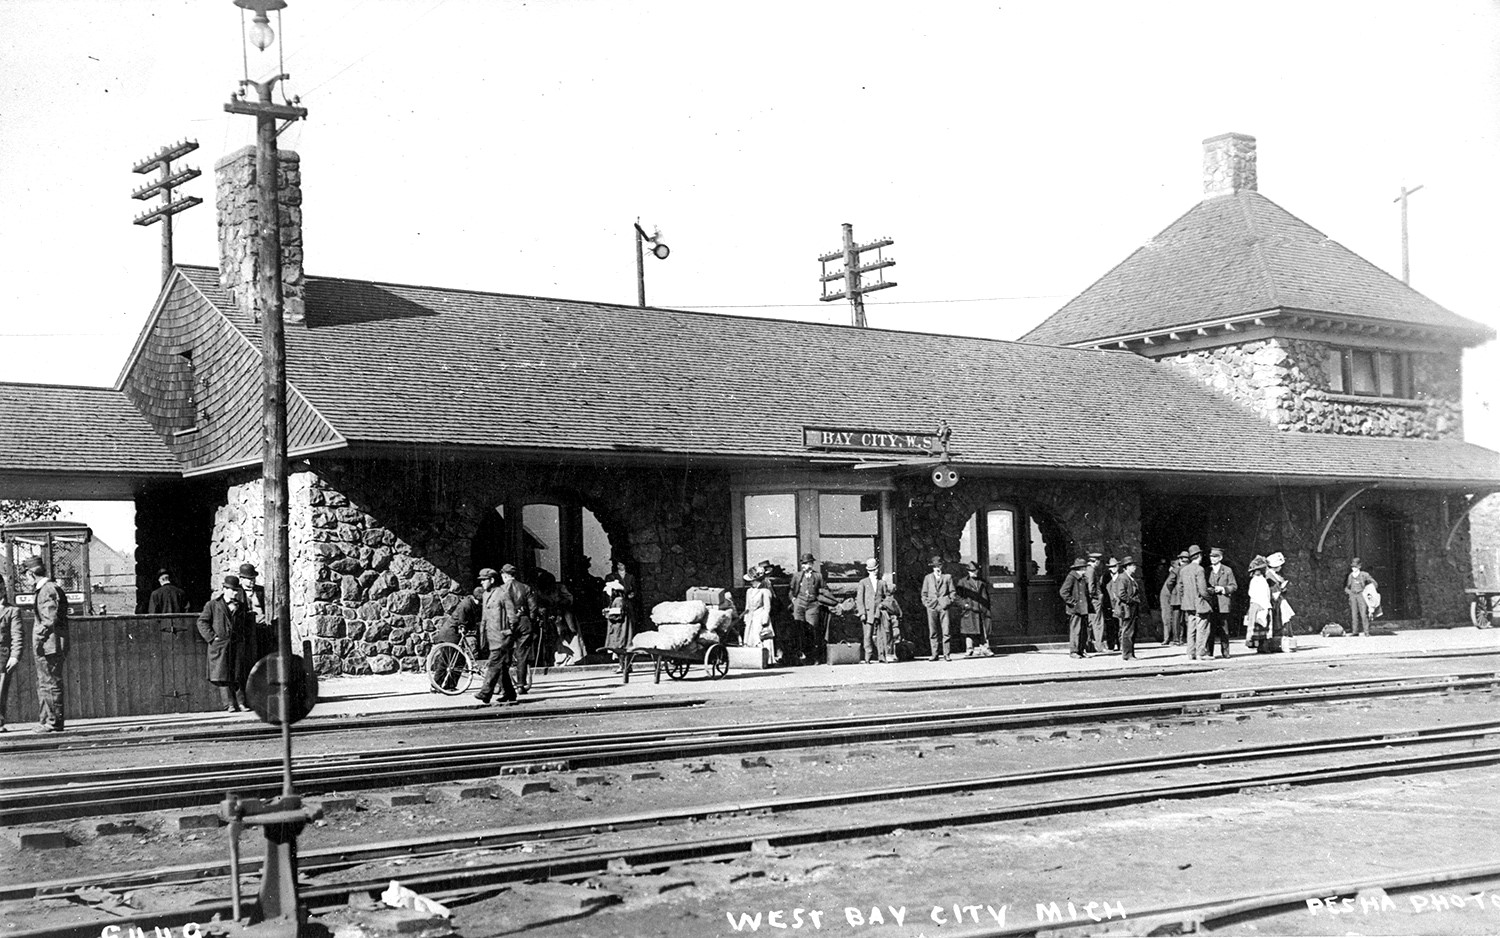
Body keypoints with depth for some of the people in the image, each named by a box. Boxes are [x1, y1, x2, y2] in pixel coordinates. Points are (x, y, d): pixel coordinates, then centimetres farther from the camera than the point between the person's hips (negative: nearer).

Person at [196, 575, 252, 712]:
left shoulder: (241, 606, 15)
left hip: (238, 645, 3)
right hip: (219, 646, -3)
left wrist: (246, 638, 12)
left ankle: (241, 702, 6)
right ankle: (230, 704, -6)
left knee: (239, 676, 2)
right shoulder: (212, 605, 4)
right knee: (223, 676, -7)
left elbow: (247, 623, 25)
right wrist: (211, 637, -9)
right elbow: (202, 622, 1)